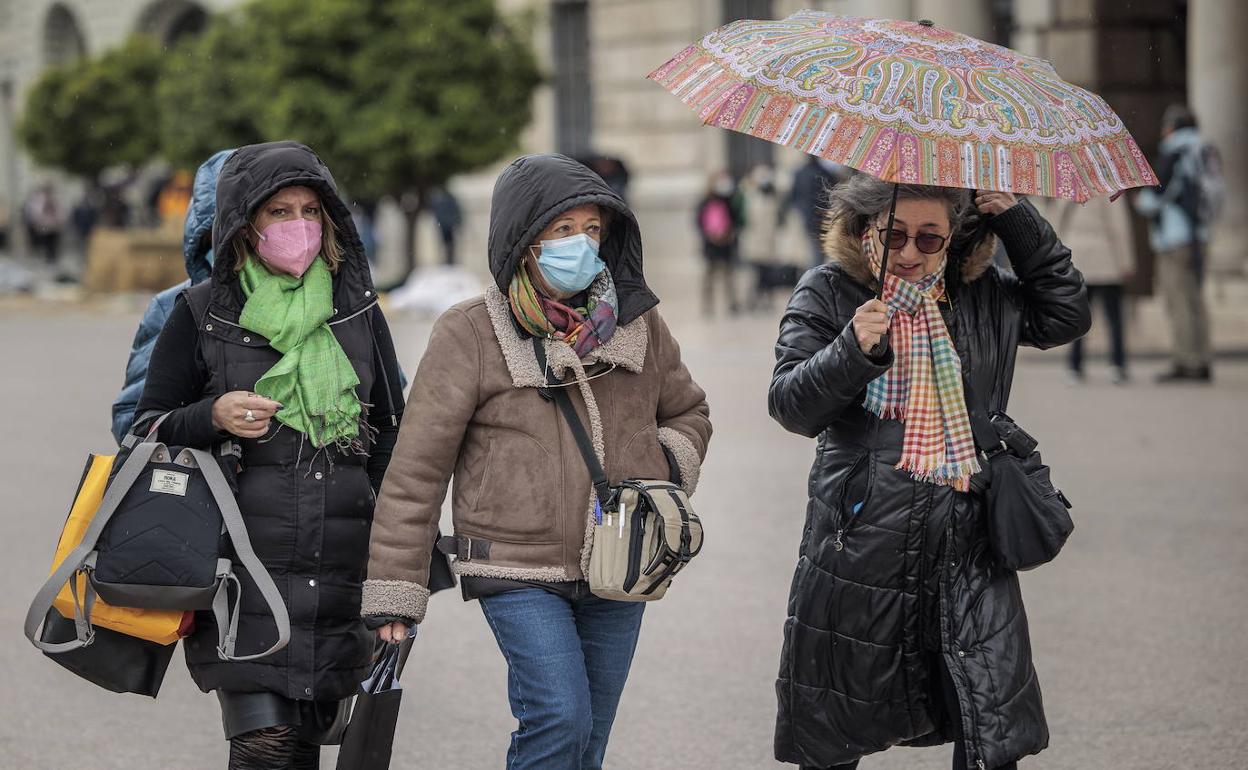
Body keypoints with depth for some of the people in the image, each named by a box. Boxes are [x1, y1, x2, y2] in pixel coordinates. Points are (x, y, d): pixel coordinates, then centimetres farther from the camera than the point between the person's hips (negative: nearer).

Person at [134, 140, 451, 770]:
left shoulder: (357, 310, 10)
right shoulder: (202, 313, 3)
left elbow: (390, 436, 14)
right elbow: (145, 430, 8)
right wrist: (212, 418, -13)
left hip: (343, 570, 3)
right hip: (243, 569, -3)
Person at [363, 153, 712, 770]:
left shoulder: (637, 323, 5)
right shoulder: (470, 335, -7)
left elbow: (688, 412, 23)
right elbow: (417, 469, -6)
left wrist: (668, 464, -1)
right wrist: (393, 593, -8)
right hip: (518, 572, -4)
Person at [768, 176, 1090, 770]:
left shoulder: (983, 296, 9)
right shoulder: (827, 293, 0)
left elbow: (1066, 315, 14)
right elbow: (790, 405, -6)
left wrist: (1018, 222, 5)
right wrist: (853, 349, -24)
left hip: (966, 547, 2)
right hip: (860, 538, -2)